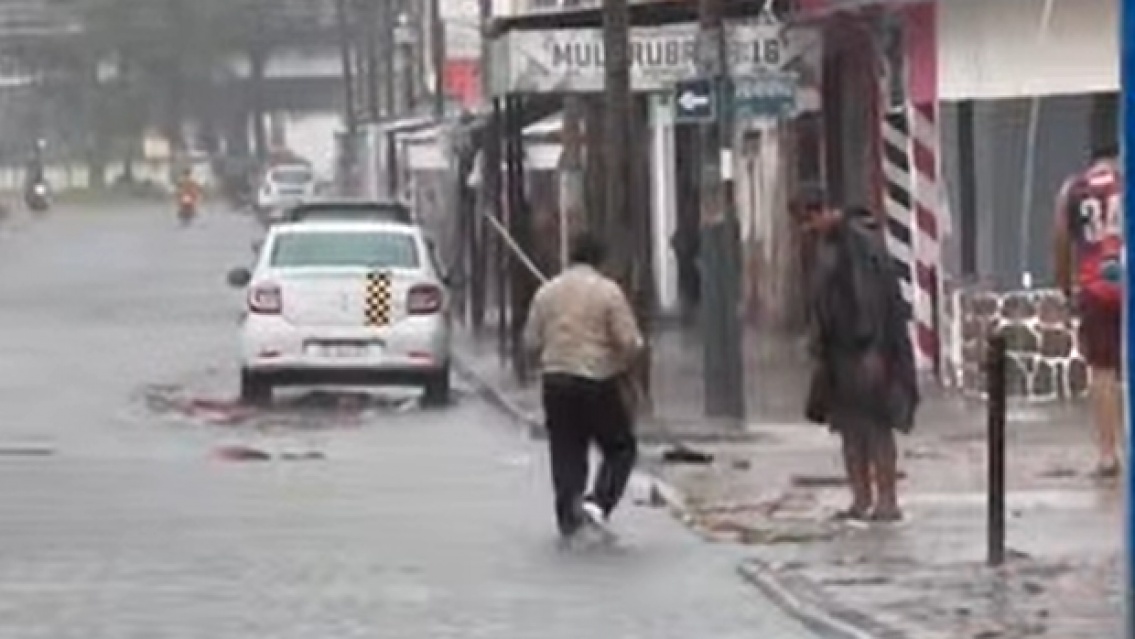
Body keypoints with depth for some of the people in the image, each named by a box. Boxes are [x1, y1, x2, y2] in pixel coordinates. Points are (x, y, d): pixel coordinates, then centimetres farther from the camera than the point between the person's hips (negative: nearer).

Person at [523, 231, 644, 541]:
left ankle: (568, 518, 9)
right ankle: (597, 502, -10)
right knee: (620, 448, 9)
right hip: (599, 381, -4)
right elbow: (630, 342, -10)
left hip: (556, 380, 4)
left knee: (566, 452, 10)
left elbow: (531, 341, 9)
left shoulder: (546, 292, 5)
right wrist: (623, 363, 11)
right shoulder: (608, 291, -7)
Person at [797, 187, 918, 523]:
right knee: (849, 425, 8)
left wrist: (872, 350, -23)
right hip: (840, 350, 9)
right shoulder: (828, 243, 13)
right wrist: (820, 347, 18)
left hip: (864, 347, -9)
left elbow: (875, 296, -20)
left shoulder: (860, 240, -16)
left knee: (875, 425, -6)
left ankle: (888, 501, -3)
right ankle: (861, 500, 12)